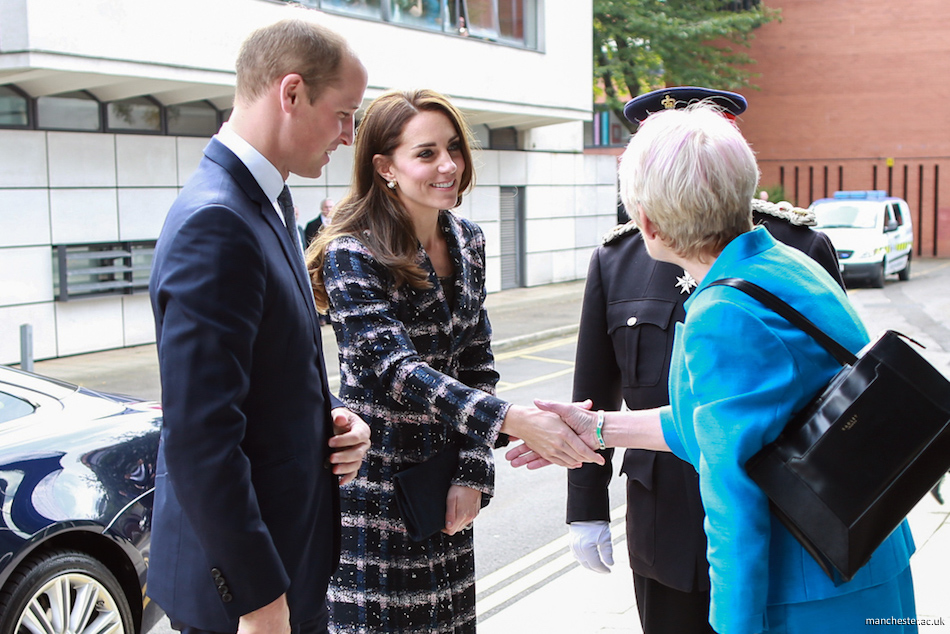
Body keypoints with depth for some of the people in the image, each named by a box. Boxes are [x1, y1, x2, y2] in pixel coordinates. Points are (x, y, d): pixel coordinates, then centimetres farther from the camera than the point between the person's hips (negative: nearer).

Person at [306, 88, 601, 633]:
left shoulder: (468, 242, 4)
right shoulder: (353, 255, -15)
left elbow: (477, 364, 5)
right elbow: (396, 370, -25)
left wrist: (473, 472, -5)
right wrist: (513, 420, -36)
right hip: (375, 482, -5)